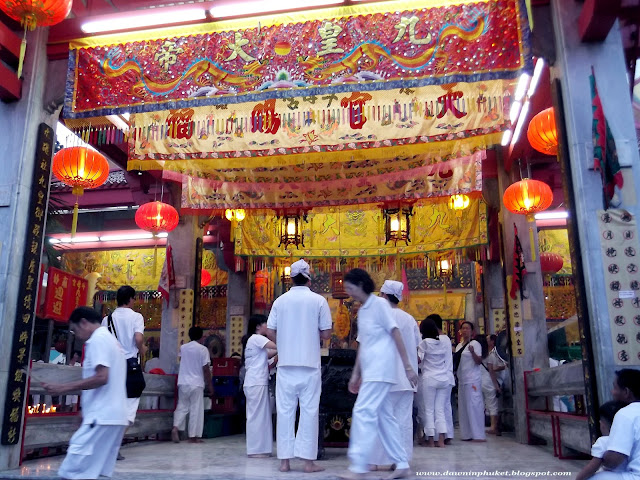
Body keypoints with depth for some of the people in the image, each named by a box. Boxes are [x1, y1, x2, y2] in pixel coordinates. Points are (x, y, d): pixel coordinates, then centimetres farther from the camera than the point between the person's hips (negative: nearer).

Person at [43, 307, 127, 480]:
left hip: (101, 417, -10)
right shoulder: (111, 340, 23)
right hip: (114, 416, 10)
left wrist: (63, 388, -15)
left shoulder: (98, 339, -7)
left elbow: (101, 377, -20)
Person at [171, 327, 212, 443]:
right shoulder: (203, 349, -9)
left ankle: (176, 427, -8)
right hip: (196, 383, -4)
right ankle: (194, 436, 4)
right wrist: (209, 384, -1)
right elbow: (206, 369, -9)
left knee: (182, 407, 12)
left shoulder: (183, 348, 5)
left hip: (183, 382, 4)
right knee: (196, 409, 2)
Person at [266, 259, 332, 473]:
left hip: (286, 364, 2)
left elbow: (270, 332, 1)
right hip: (310, 365, -2)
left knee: (285, 411, 7)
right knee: (309, 411, 4)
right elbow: (326, 334, -3)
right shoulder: (318, 300, -4)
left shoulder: (280, 301, 2)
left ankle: (284, 460, 11)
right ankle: (308, 460, 7)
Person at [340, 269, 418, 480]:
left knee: (363, 412, -14)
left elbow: (396, 334, -11)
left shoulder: (379, 304, -7)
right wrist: (355, 374, 18)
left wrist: (407, 366, -15)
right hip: (371, 371, 9)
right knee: (384, 416, 8)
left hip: (381, 369, -8)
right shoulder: (361, 311, 17)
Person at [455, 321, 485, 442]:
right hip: (462, 380, 8)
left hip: (472, 380, -8)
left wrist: (473, 352, -29)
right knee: (463, 407, 8)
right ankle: (467, 434, 13)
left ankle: (478, 435, -7)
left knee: (474, 405, -9)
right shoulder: (459, 345, 17)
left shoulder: (475, 344, -4)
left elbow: (479, 361, -14)